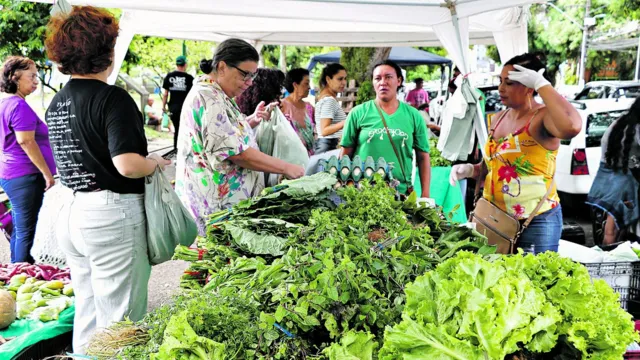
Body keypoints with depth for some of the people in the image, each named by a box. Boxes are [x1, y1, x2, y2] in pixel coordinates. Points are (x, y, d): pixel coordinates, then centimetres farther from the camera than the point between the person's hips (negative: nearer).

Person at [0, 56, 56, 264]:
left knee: (20, 229, 18)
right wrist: (48, 173, -15)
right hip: (25, 176, -10)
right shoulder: (19, 105, -16)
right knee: (27, 232, -3)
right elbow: (26, 142, -21)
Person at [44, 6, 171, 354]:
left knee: (87, 312, 20)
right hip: (112, 216, -8)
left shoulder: (56, 103, 10)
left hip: (70, 214, 8)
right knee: (119, 321, 4)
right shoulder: (113, 97, -14)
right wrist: (156, 162, -5)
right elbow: (128, 165, -24)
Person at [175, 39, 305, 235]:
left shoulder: (218, 96, 13)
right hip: (216, 204, -10)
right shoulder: (208, 98, -17)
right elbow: (235, 152, -23)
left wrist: (252, 120, 7)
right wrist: (286, 168, -18)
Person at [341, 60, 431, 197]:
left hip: (401, 192, 1)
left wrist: (425, 194, 1)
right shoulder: (358, 113, 0)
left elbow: (423, 157, 6)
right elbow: (346, 153, 3)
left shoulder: (413, 116, 4)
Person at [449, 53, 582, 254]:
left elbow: (572, 127, -40)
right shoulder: (499, 118, 8)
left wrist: (542, 84, -28)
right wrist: (471, 170, -1)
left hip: (536, 222, -7)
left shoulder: (542, 117, -15)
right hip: (495, 219, 7)